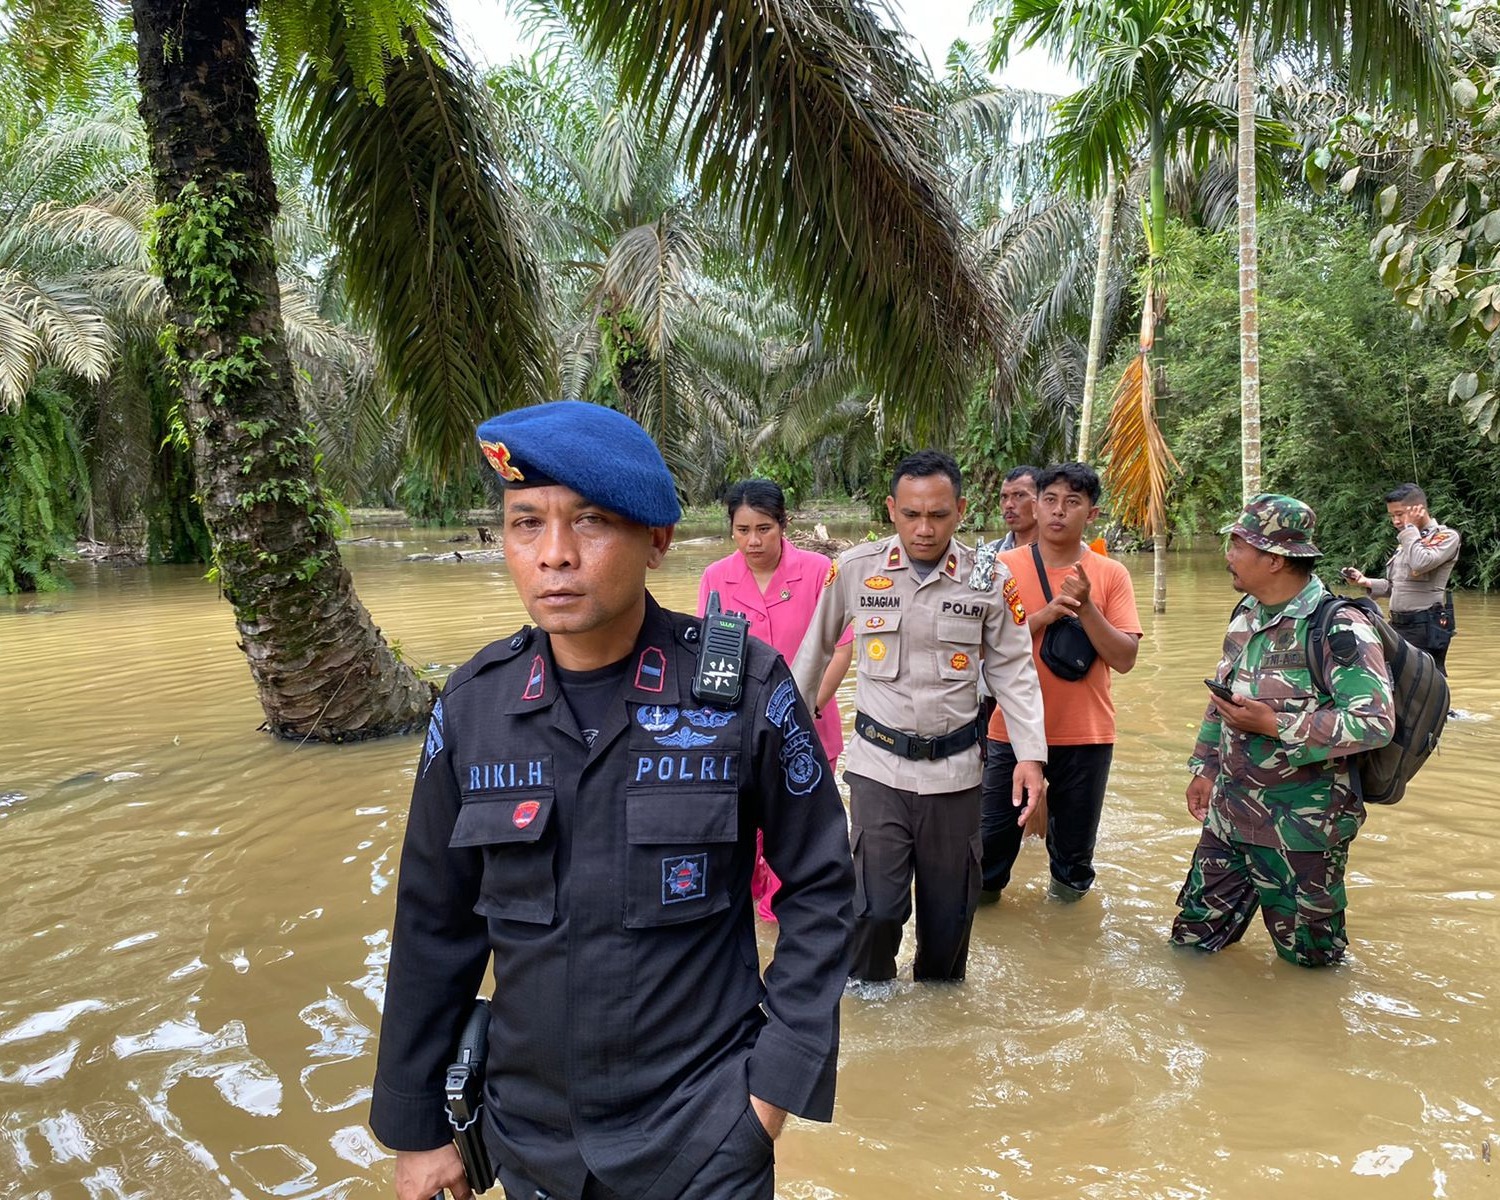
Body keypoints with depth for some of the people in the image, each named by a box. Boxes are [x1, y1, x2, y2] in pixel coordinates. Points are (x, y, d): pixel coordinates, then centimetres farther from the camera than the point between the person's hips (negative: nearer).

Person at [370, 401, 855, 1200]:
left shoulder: (743, 687, -16)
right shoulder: (473, 703, -7)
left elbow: (818, 886, -6)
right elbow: (435, 927, 1)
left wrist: (782, 1074, -8)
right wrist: (415, 1126, 6)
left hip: (703, 1136, -3)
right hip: (526, 1136, 4)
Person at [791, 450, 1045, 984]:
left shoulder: (990, 579, -5)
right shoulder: (855, 569, -6)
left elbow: (1012, 670, 2)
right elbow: (815, 649, 8)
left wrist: (1030, 754, -7)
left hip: (955, 769, 1)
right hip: (879, 765, -1)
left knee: (950, 910, 12)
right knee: (877, 907, -5)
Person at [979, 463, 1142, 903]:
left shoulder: (1111, 575, -2)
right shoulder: (1005, 567, -4)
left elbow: (1125, 658, -8)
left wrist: (1085, 607, -20)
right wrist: (1045, 615, -21)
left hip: (1086, 735, 1)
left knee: (1075, 845, 16)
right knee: (994, 835, 9)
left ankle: (1068, 889, 43)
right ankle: (983, 893, 34)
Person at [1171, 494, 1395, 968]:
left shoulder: (1339, 628, -19)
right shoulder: (1246, 615, 7)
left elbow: (1375, 722, -27)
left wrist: (1273, 725, -25)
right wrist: (1205, 766, 15)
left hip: (1300, 830, -7)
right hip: (1229, 815, 7)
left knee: (1308, 958, 12)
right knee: (1192, 938, 16)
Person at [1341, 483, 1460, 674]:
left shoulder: (1446, 536, -5)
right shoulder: (1407, 540, 17)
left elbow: (1420, 563, -24)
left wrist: (1410, 528, -11)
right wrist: (1366, 582, 4)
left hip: (1426, 627, -8)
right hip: (1399, 625, 8)